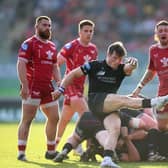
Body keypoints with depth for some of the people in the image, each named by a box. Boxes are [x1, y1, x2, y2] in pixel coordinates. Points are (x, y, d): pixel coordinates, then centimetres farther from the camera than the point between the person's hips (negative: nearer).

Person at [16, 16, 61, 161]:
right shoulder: (29, 44, -7)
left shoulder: (52, 46, 18)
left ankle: (51, 151, 22)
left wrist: (60, 83, 10)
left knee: (54, 118, 11)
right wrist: (25, 86, -22)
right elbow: (21, 64, -14)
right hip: (32, 88, -8)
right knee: (27, 119, -8)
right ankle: (21, 152, -7)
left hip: (48, 88, 8)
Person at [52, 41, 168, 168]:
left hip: (110, 106, 5)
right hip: (95, 101, -4)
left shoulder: (121, 69, 13)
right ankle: (154, 102, -43)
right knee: (124, 99, -27)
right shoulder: (95, 66, 5)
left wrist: (133, 63, -36)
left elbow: (129, 67, -11)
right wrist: (61, 89, 1)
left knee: (115, 128, -23)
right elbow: (73, 74, 11)